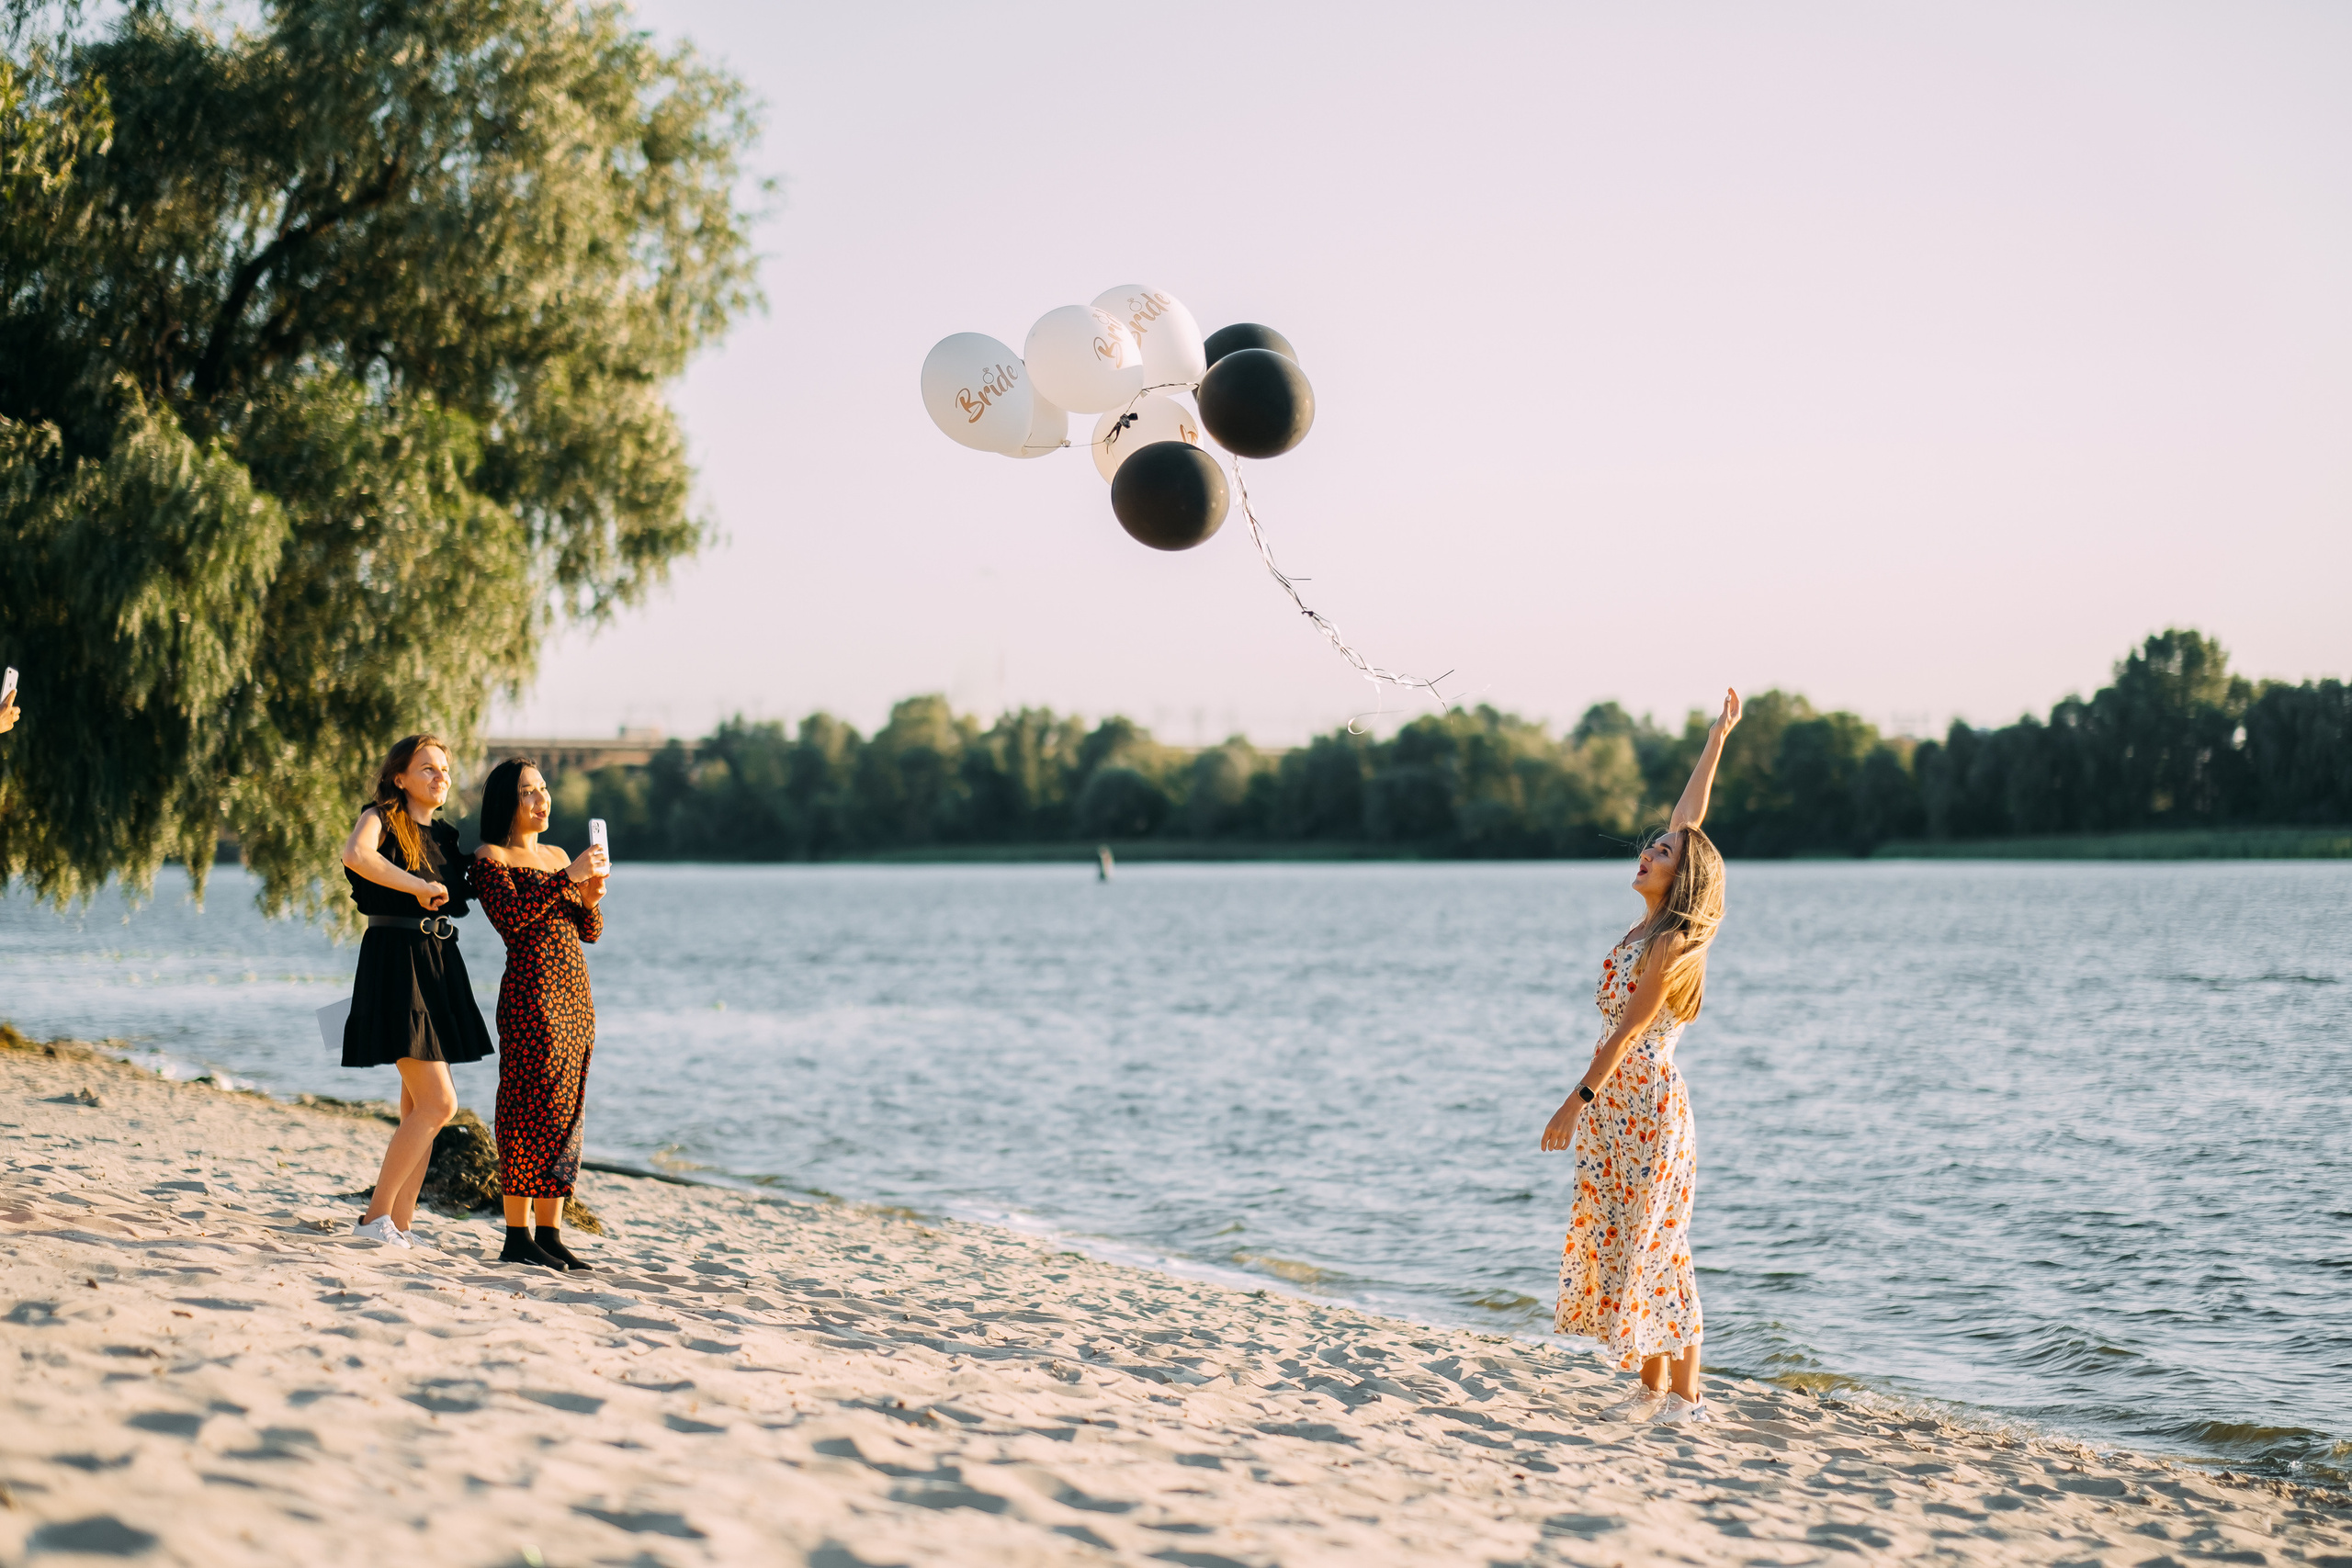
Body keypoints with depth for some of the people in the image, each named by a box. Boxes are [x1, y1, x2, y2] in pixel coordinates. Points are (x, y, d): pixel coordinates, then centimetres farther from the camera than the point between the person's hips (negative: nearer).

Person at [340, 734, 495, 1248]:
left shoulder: (445, 837, 17)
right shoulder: (382, 818, -6)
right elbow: (355, 854, -28)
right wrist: (420, 887, -23)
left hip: (438, 968, 8)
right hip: (395, 963, -8)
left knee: (420, 1105, 6)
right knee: (439, 1101, -13)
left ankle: (401, 1225, 9)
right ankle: (376, 1215, -7)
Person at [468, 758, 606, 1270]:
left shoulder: (557, 856, 19)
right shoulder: (490, 858, -2)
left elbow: (591, 932, 18)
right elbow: (512, 917, -18)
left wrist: (590, 899, -3)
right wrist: (568, 878, -19)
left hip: (574, 997, 7)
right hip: (531, 994, -7)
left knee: (565, 1113, 6)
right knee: (532, 1108, -9)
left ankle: (550, 1233, 10)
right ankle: (517, 1237, -6)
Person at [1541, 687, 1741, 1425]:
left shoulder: (1673, 945, -16)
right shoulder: (1653, 924, 7)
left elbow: (1627, 1031, -19)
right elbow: (1690, 814, 11)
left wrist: (1577, 1101, -21)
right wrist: (1717, 736, 17)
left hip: (1645, 1098, -9)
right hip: (1616, 1099, 9)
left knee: (1655, 1245, -6)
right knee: (1617, 1238, 9)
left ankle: (1685, 1394, -2)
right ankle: (1652, 1386, 14)